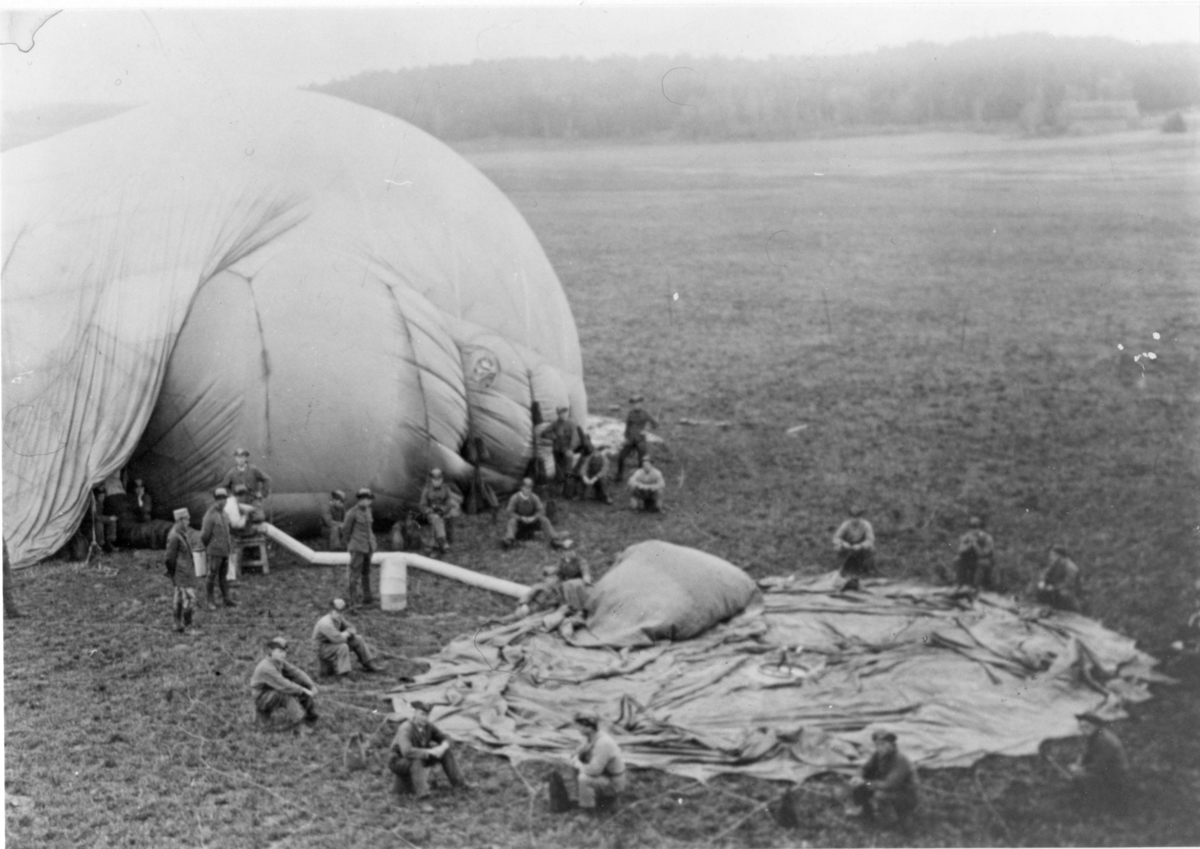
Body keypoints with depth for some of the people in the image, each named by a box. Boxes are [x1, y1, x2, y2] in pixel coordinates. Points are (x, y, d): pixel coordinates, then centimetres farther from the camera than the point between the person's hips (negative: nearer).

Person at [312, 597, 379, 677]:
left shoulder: (338, 618, -1)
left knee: (358, 640, 5)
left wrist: (349, 632, -16)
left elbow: (351, 628, 9)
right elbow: (338, 639, -37)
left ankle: (367, 665, 17)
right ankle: (342, 674, -32)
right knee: (343, 647, -35)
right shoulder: (326, 623, -30)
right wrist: (347, 633, -15)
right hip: (322, 649, -9)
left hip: (333, 644, 9)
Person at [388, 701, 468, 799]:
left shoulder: (427, 726, -8)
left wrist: (443, 747, -24)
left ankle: (459, 782, -3)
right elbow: (407, 752, -45)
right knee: (417, 759, -40)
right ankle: (422, 792, -43)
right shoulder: (405, 729, -30)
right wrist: (431, 752, -40)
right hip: (399, 762, -7)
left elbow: (444, 740, 2)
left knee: (446, 752, -5)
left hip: (420, 759, 7)